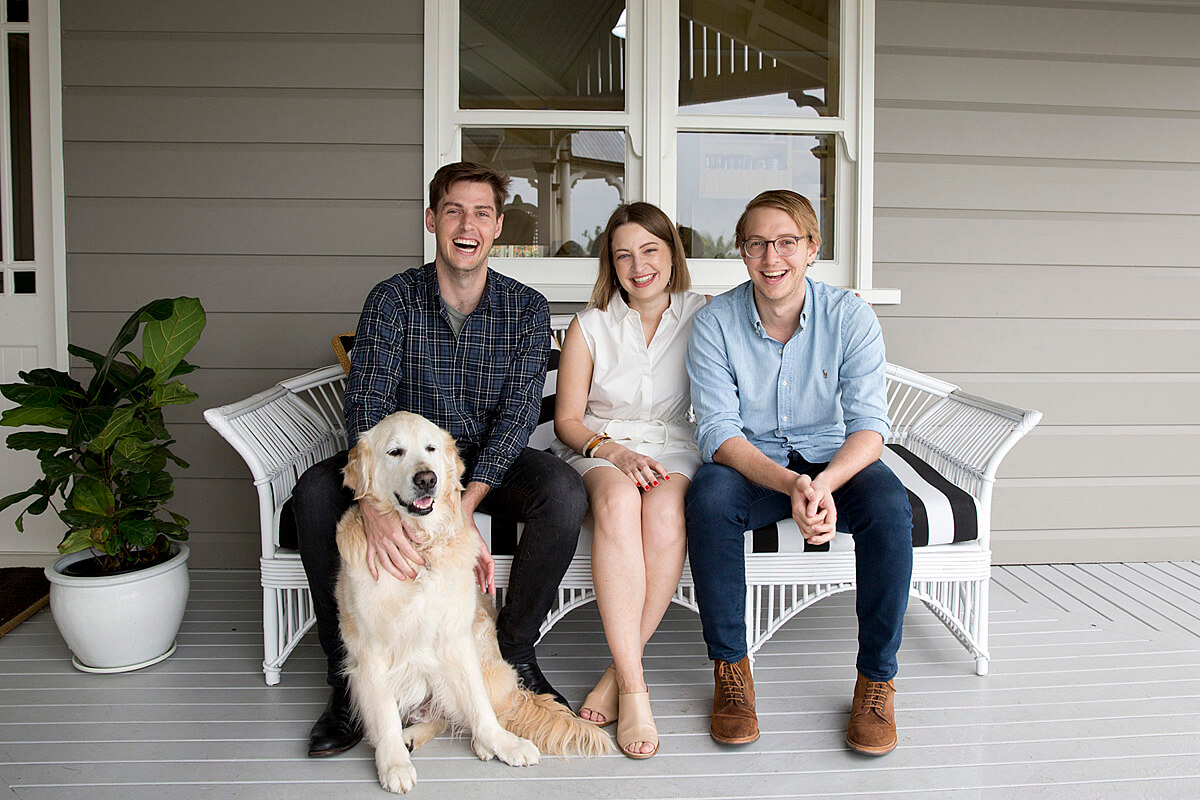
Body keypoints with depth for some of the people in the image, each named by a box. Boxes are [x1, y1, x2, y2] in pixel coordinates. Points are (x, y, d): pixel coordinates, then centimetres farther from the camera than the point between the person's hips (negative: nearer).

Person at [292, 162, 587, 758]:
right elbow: (365, 406, -19)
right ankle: (348, 675, -12)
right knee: (315, 491, -27)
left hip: (490, 464, 0)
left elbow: (518, 415, -15)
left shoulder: (527, 309, -6)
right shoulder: (393, 299, -7)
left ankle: (514, 650, -9)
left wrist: (461, 509, -30)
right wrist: (375, 507, -38)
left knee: (564, 490, -30)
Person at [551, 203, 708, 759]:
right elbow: (567, 420, 3)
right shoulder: (590, 325, 5)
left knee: (665, 512, -35)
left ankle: (619, 674, -24)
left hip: (675, 446, 1)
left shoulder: (703, 316, 7)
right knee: (618, 503, -36)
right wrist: (613, 450, -14)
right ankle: (633, 687, -34)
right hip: (601, 448, 0)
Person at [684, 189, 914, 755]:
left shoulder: (850, 317, -9)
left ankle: (877, 677, -12)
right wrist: (790, 484, -35)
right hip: (749, 464, 0)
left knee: (889, 504, -30)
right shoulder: (714, 323, -11)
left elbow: (869, 425, -14)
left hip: (832, 459, 1)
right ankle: (730, 668, -16)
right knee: (710, 496, -33)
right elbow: (718, 433, -17)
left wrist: (824, 484, -36)